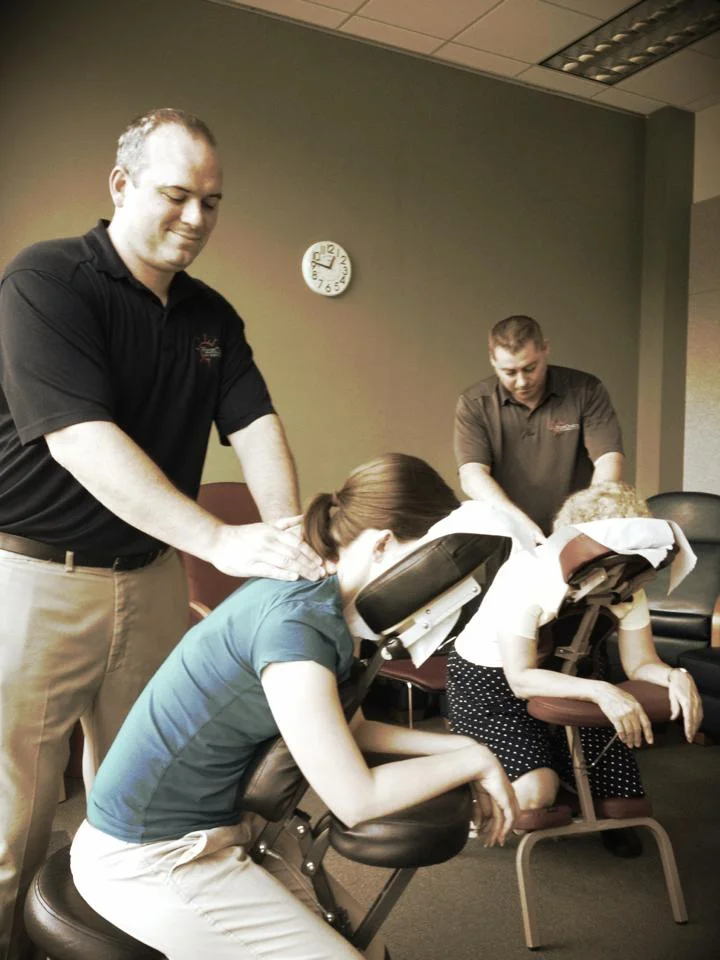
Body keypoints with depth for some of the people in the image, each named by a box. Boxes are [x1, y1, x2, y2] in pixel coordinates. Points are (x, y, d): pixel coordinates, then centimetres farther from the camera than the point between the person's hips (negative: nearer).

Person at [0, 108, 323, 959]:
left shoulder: (212, 315, 8)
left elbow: (254, 424, 1)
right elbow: (80, 440, -24)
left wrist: (285, 535, -18)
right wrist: (222, 542, -31)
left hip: (150, 573, 6)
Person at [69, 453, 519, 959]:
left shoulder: (312, 596, 1)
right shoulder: (296, 623, -26)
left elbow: (350, 729, 12)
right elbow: (357, 799, -22)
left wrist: (459, 746, 5)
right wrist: (475, 761, -10)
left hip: (219, 825, 8)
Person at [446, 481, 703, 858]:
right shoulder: (527, 573, -30)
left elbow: (640, 662, -7)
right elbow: (521, 679, -31)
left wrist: (675, 676, -30)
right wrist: (599, 690, -43)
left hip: (561, 673, 5)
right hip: (487, 678, -5)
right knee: (533, 791, -27)